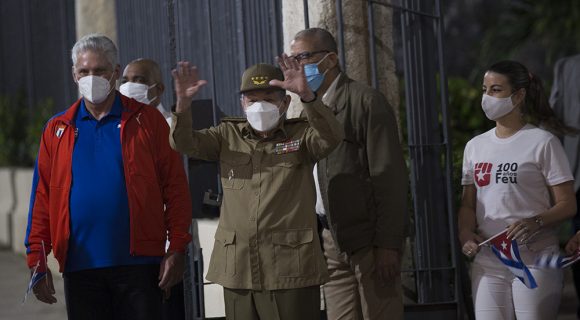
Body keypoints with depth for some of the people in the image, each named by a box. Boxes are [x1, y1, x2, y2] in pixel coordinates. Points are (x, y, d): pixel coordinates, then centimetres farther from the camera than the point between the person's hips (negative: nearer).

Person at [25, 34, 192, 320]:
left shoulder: (147, 121, 4)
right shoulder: (57, 129, 10)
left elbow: (175, 187, 1)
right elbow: (42, 196, 8)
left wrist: (177, 249, -7)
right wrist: (36, 259, 0)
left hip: (138, 264, -2)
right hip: (79, 266, 2)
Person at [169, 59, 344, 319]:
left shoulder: (301, 135, 2)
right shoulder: (228, 135, 11)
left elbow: (331, 137, -17)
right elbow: (184, 143, -1)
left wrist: (306, 96, -35)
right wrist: (183, 104, -22)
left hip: (291, 268, -3)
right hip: (238, 267, 3)